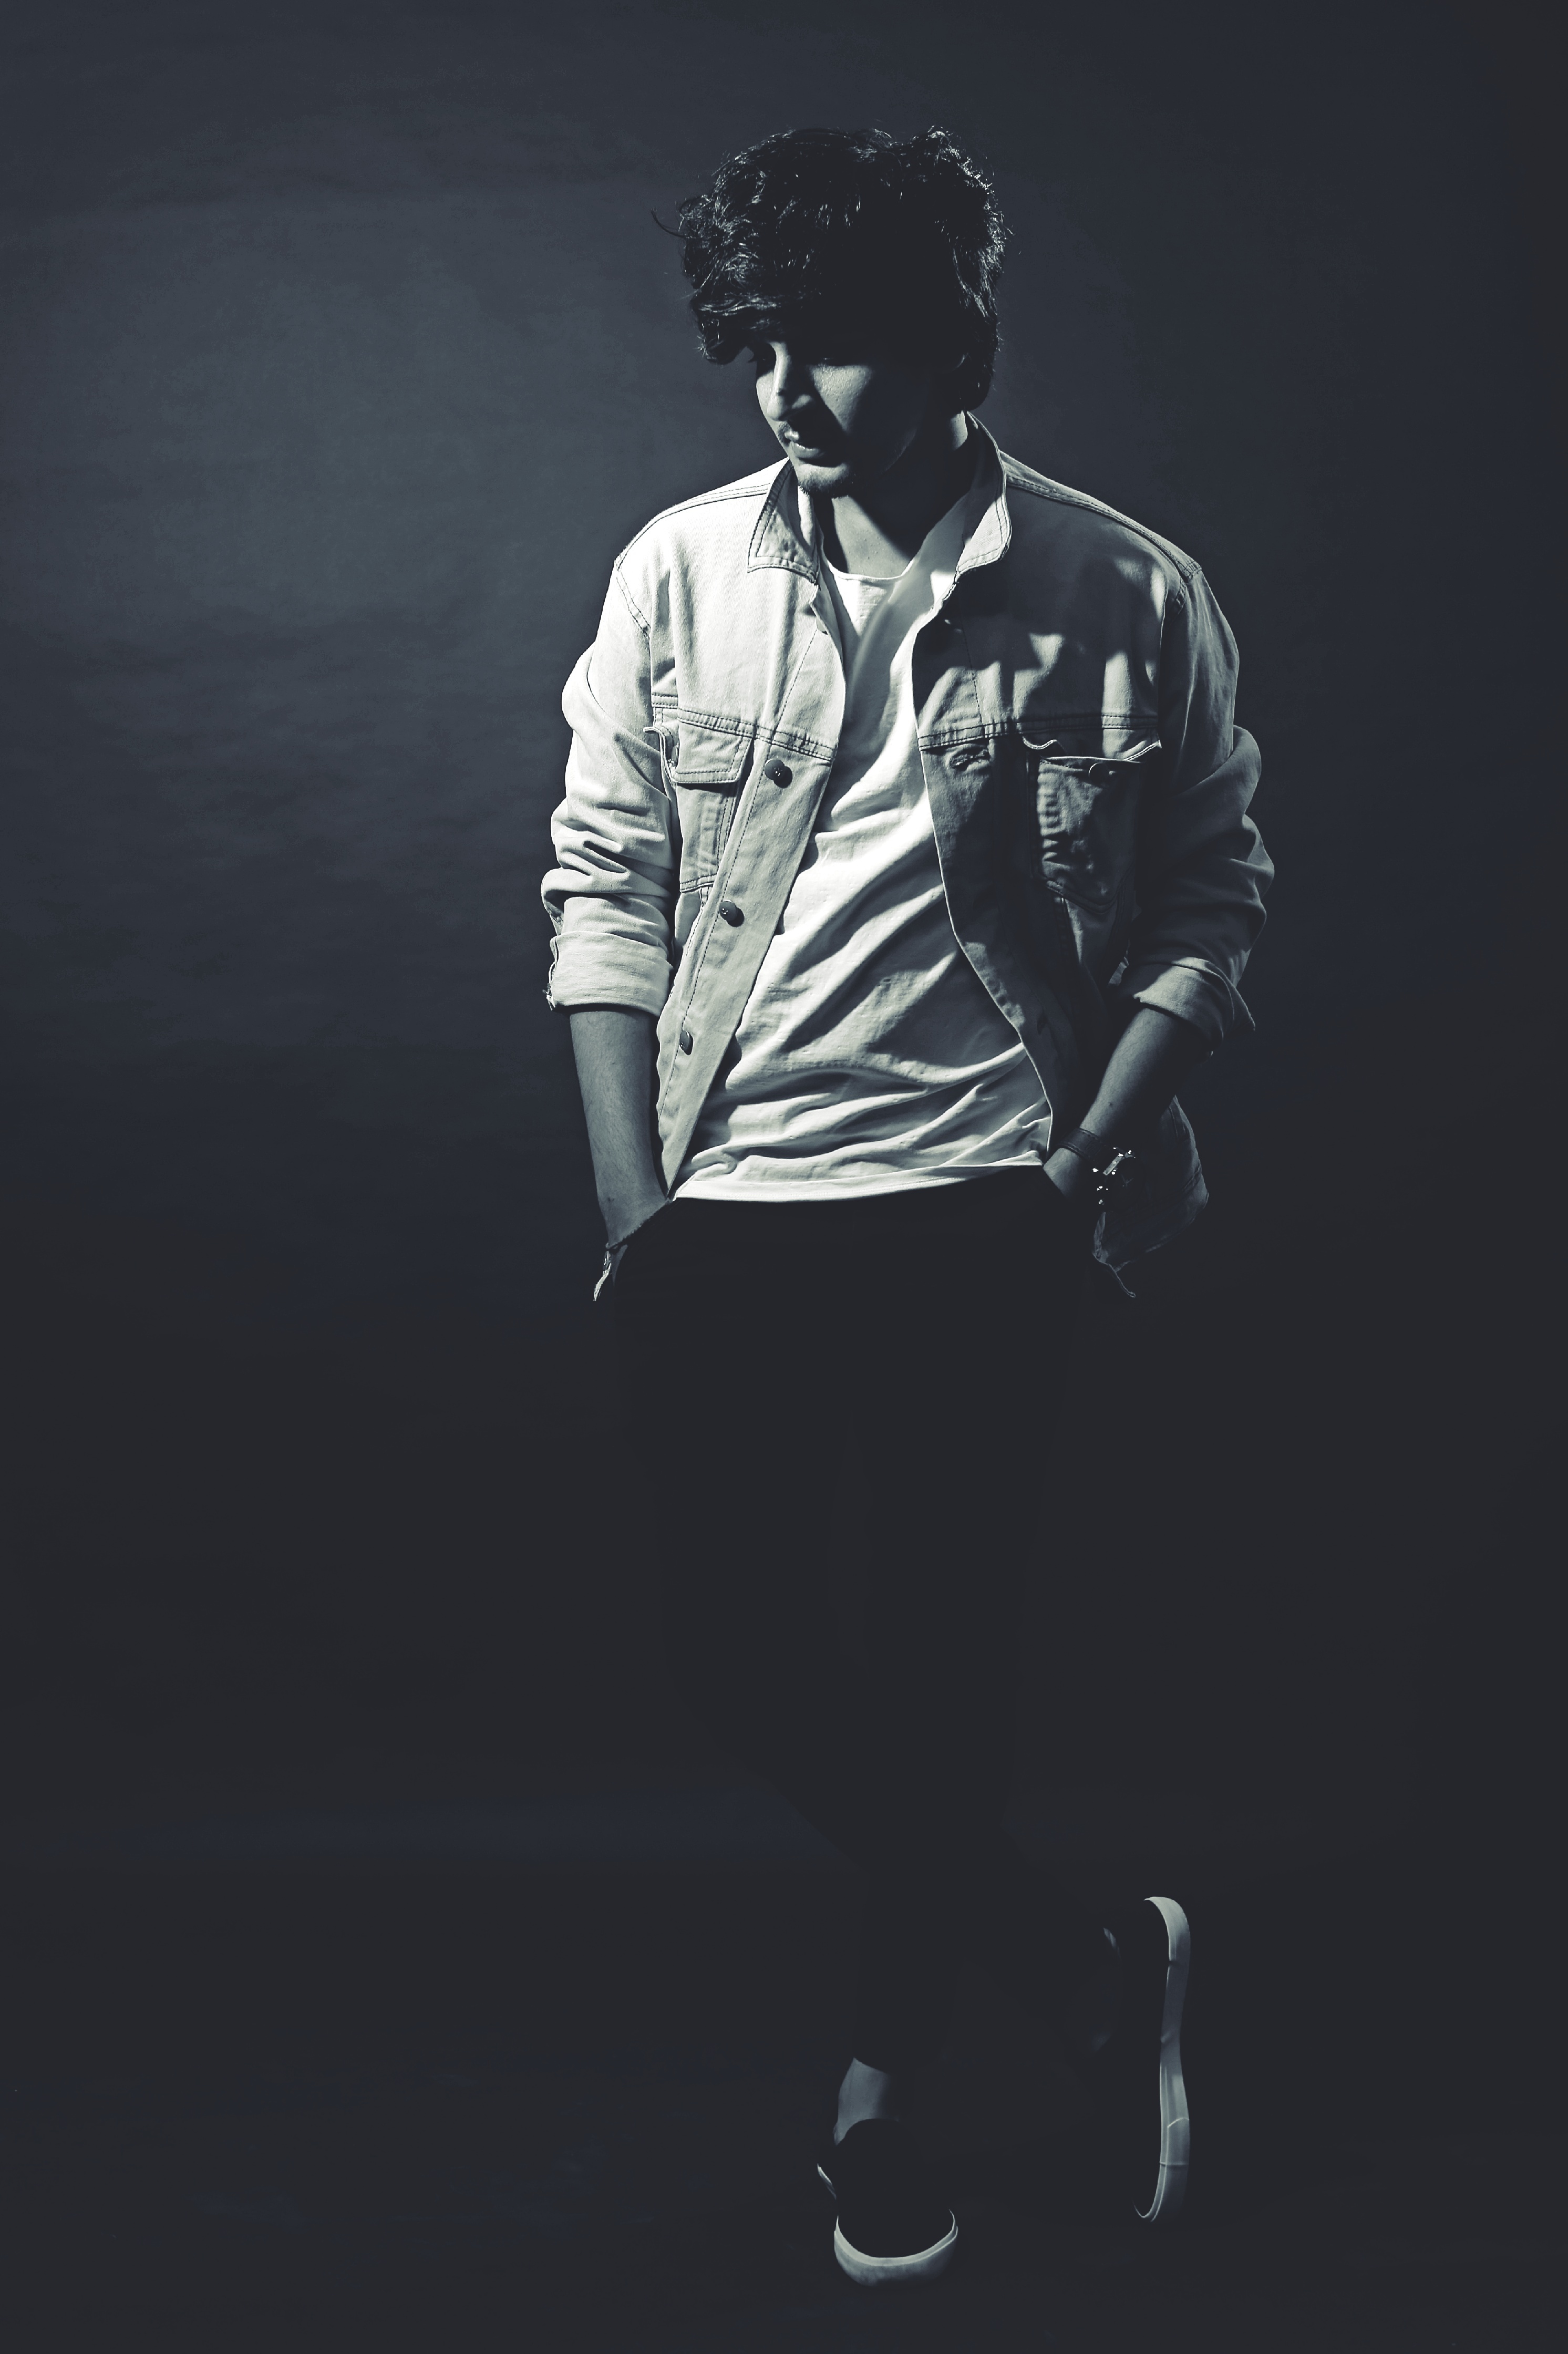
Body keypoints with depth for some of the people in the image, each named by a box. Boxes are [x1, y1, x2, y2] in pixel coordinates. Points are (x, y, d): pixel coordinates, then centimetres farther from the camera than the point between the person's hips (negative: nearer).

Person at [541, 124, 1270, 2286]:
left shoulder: (1127, 599, -2)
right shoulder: (680, 577, 3)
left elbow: (1212, 900, 4)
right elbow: (606, 888, 5)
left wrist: (1098, 1150, -7)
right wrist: (632, 1200, 0)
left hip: (979, 1208, -3)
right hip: (723, 1207, 3)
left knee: (923, 1664, -1)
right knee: (742, 1662, 5)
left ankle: (889, 2070, 26)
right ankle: (1082, 1962, 27)